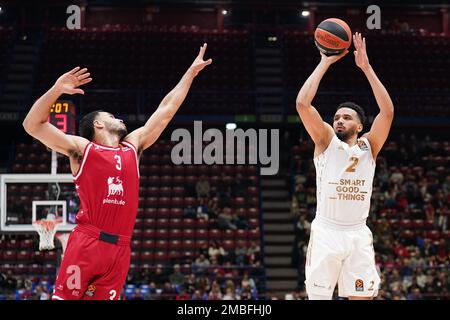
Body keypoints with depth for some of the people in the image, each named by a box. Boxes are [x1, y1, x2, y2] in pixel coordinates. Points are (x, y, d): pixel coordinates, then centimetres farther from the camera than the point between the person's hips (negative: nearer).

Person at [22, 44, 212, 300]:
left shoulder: (133, 146, 21)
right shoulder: (81, 149, 6)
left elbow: (166, 110, 25)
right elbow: (33, 125, -2)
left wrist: (192, 72, 29)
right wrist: (57, 89, -13)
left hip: (120, 248, 5)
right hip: (87, 243, -5)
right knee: (64, 297, -11)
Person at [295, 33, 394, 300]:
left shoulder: (369, 146, 7)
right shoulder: (326, 140, 3)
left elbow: (388, 111, -8)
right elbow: (302, 104, -10)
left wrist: (366, 67, -10)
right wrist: (325, 63, -8)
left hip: (358, 234, 2)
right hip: (326, 232, -2)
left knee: (362, 297, 2)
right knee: (318, 296, -2)